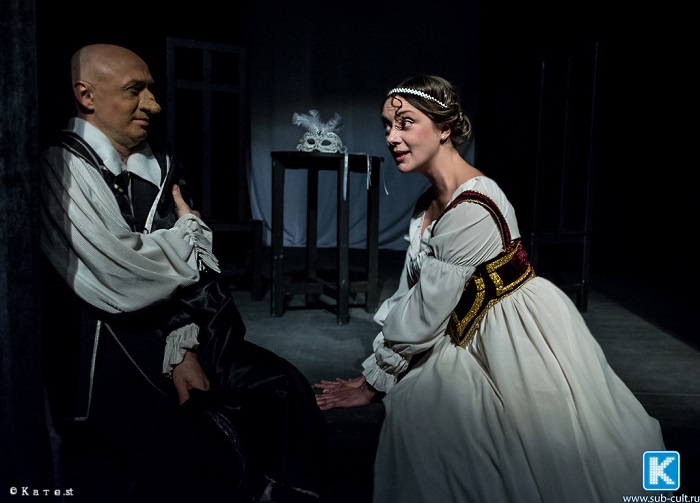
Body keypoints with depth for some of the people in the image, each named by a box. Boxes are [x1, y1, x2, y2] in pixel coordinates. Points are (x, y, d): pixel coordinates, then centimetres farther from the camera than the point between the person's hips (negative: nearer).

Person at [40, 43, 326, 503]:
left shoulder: (163, 167, 9)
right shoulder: (60, 167, -12)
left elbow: (189, 271, 5)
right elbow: (120, 281, -22)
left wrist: (184, 348, -9)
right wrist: (191, 234, -6)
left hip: (172, 332, 7)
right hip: (101, 349, -6)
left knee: (284, 391, -3)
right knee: (210, 456, -21)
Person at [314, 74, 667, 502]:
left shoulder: (471, 210, -25)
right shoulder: (429, 203, 3)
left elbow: (426, 314, -22)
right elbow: (408, 296, 5)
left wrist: (373, 383, -11)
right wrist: (373, 370, 2)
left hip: (522, 335, -8)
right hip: (480, 337, 8)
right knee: (412, 395, 5)